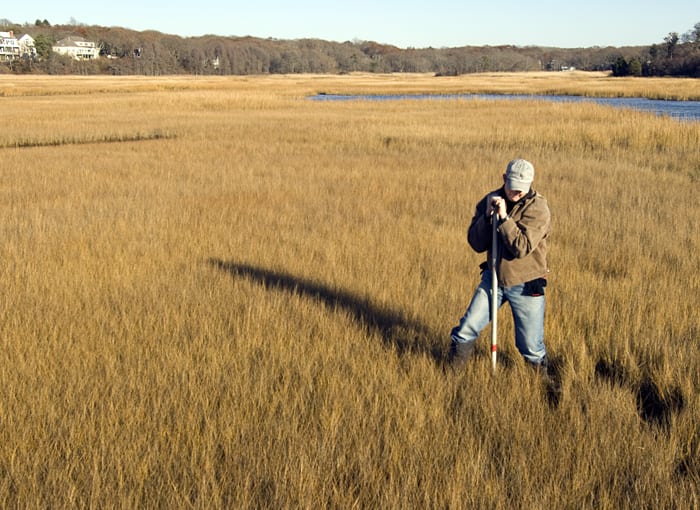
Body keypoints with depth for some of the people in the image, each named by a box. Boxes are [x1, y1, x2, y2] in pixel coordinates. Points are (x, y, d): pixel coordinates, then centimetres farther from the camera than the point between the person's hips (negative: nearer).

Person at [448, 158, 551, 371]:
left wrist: (503, 217, -29)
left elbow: (522, 247, -25)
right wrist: (487, 215, -19)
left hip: (526, 286, -3)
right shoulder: (490, 200, -1)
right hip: (493, 278, 3)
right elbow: (476, 244, -6)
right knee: (467, 329, 0)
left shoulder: (538, 208, -15)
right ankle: (453, 369, 22)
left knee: (531, 345, 5)